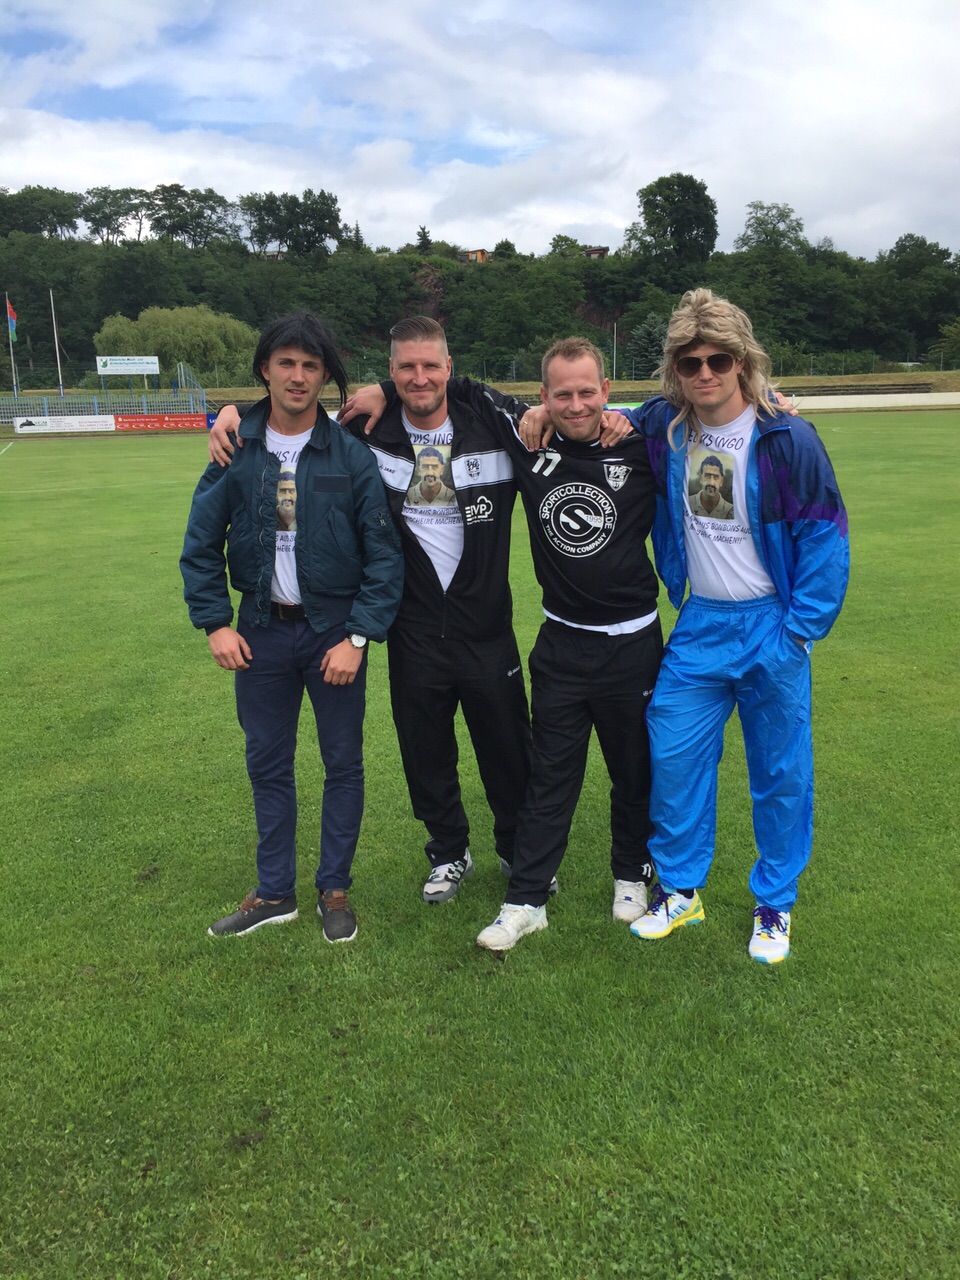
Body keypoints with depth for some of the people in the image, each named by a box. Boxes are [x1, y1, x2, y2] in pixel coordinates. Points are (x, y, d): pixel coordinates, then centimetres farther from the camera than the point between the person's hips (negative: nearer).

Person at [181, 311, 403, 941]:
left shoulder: (352, 456, -8)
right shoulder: (235, 450, -3)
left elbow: (384, 553, -8)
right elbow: (201, 545, 4)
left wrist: (359, 635, -13)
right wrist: (215, 622, -3)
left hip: (334, 631, -2)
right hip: (262, 631, 2)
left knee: (343, 763, 9)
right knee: (268, 764, 12)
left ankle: (335, 889, 26)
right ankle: (275, 893, 28)